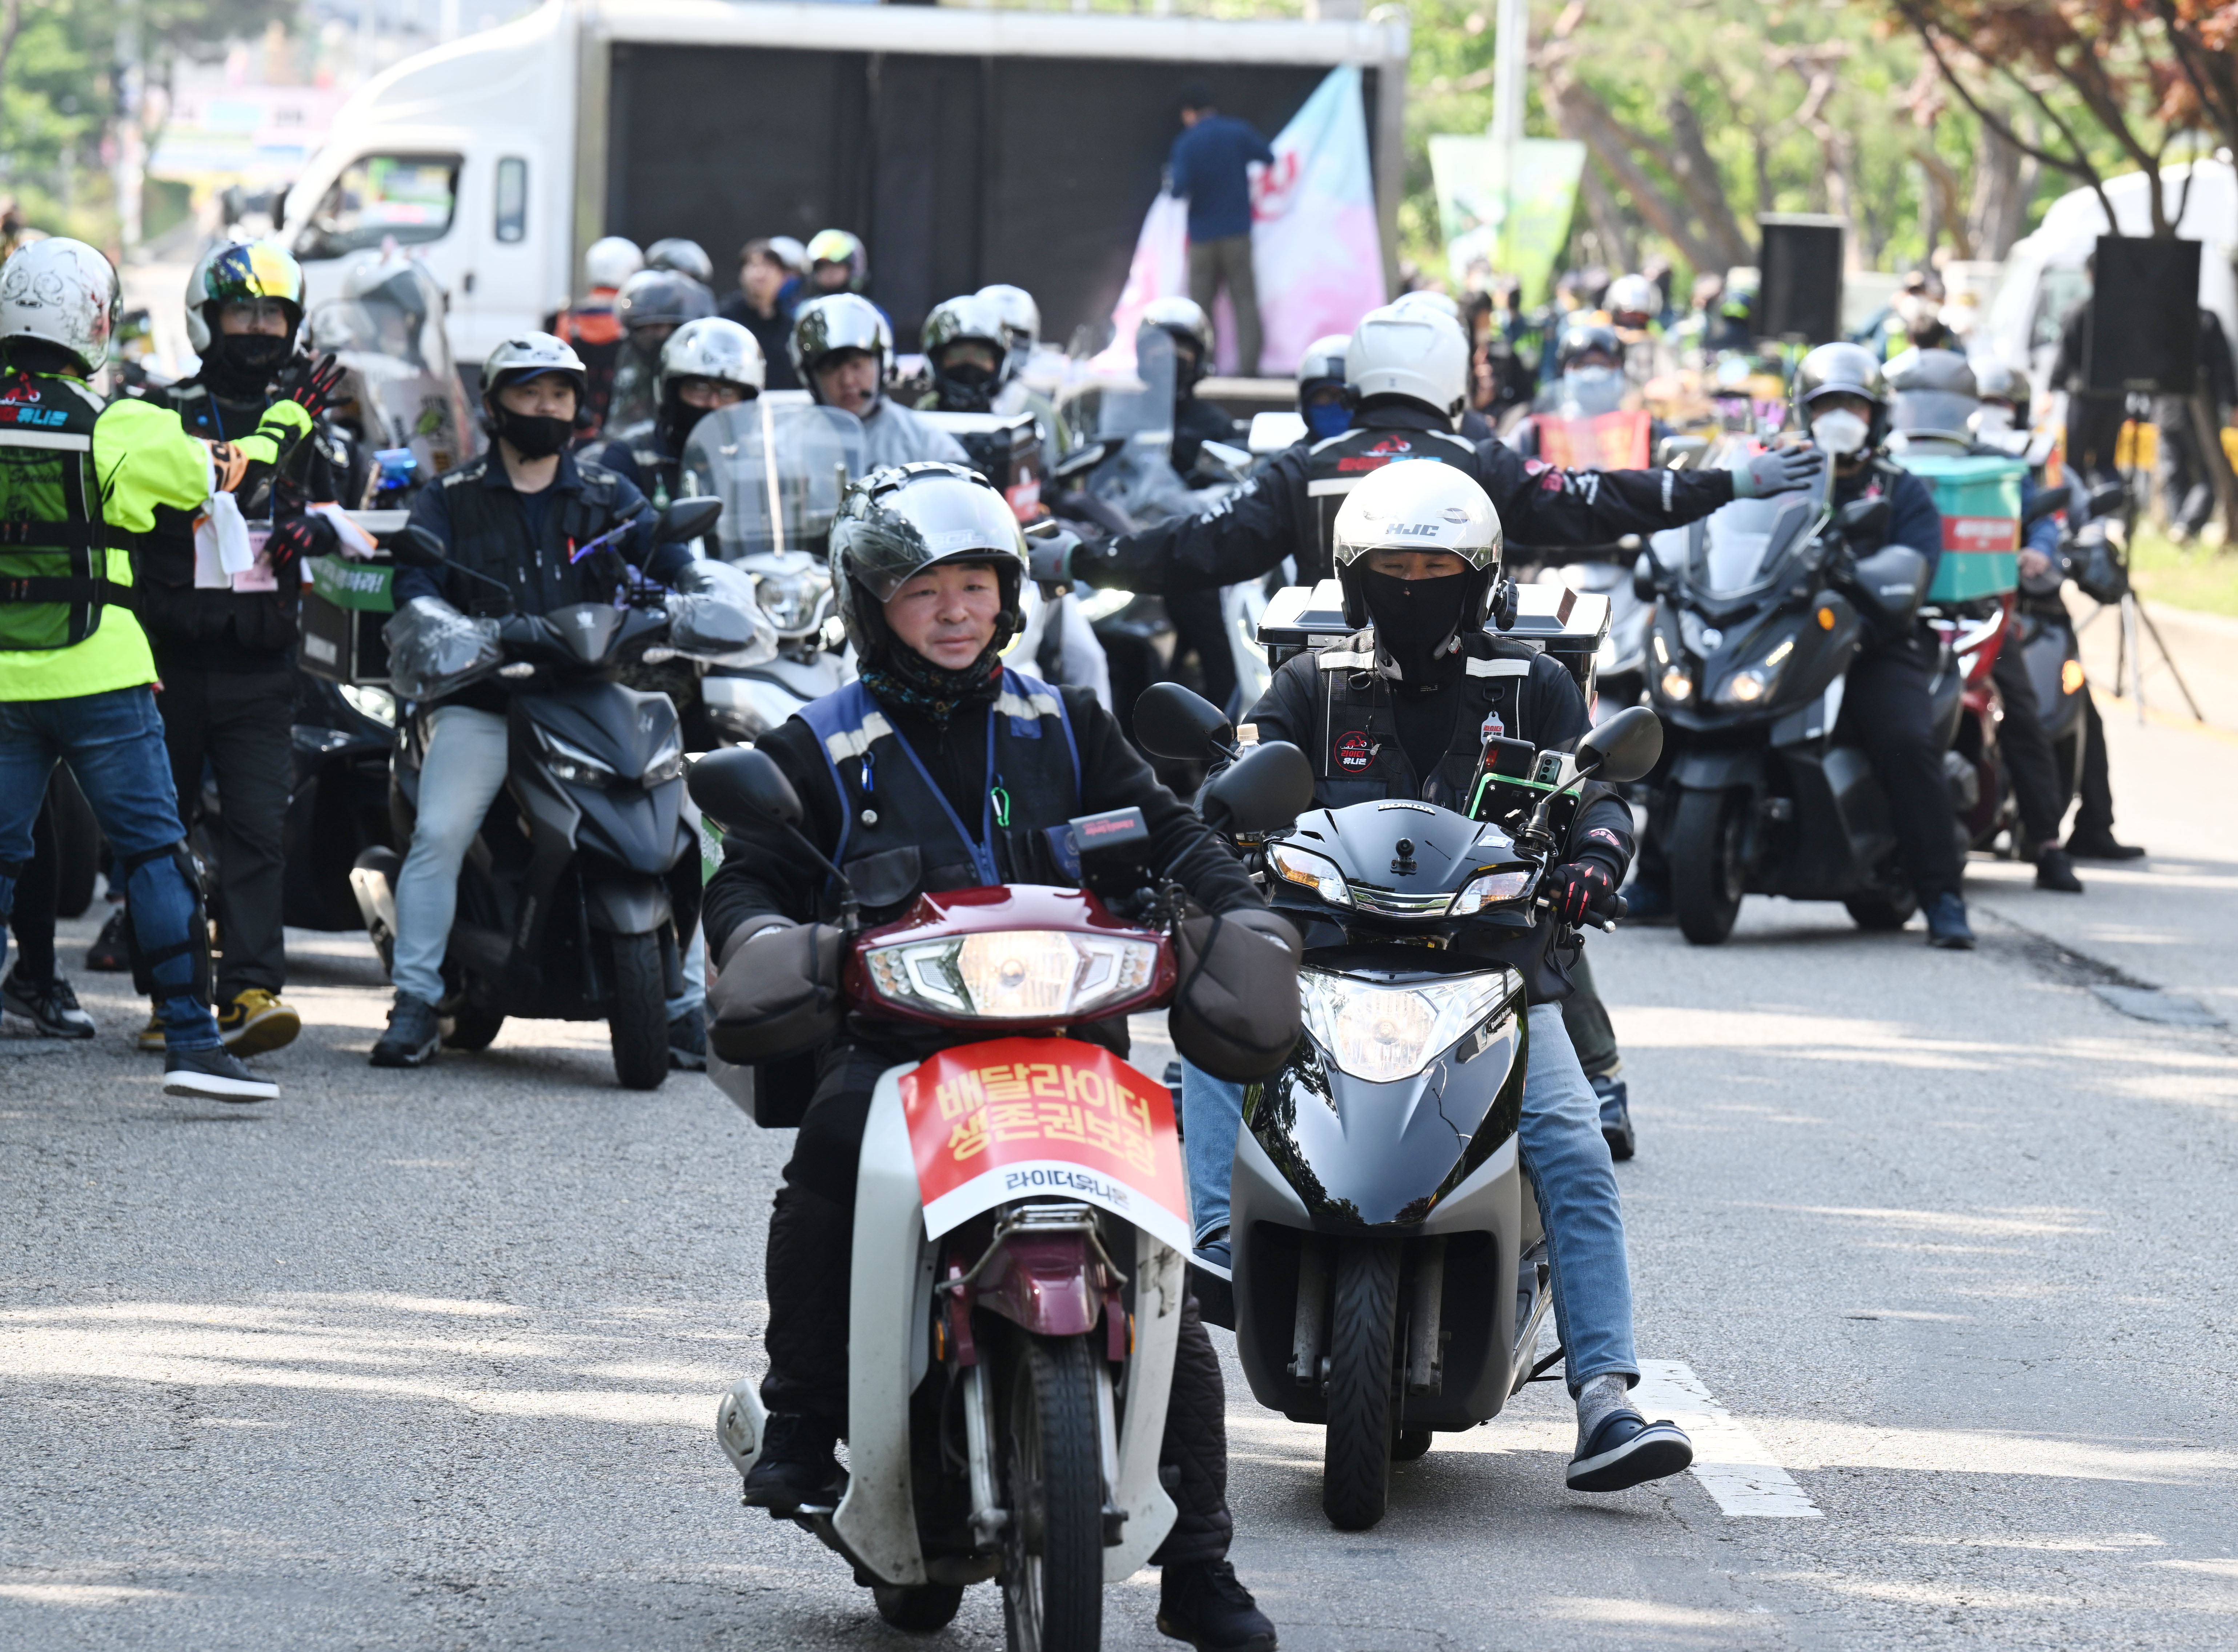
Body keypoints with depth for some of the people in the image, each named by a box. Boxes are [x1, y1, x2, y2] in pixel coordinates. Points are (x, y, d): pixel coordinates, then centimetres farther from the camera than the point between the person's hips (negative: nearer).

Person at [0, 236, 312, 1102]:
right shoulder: (118, 428, -8)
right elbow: (231, 472, 5)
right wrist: (287, 423, 24)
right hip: (96, 671, -3)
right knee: (154, 853, 1)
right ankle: (191, 1040, -3)